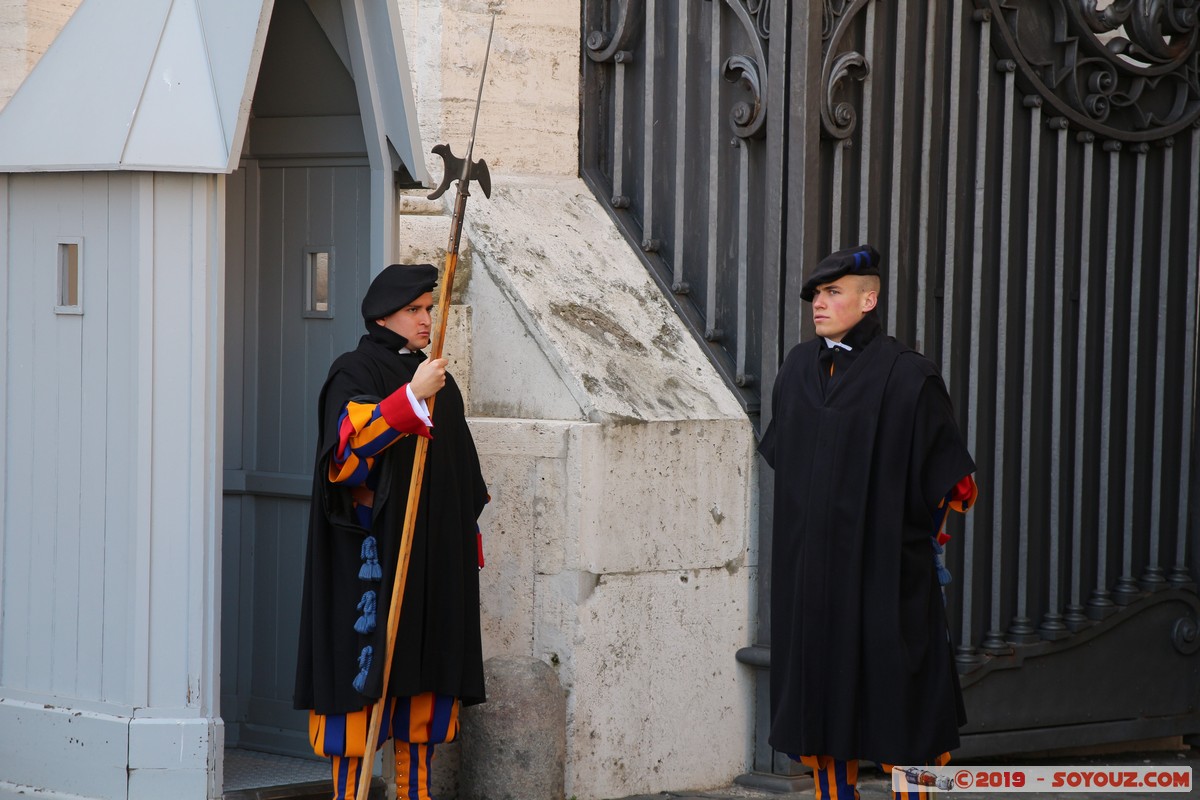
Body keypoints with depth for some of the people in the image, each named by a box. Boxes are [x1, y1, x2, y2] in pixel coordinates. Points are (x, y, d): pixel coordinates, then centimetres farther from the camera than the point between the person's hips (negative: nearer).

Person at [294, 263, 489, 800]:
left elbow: (462, 474, 23)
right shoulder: (354, 373, -5)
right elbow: (344, 449, -22)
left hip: (434, 557, 7)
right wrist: (411, 398, -27)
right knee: (364, 670, -7)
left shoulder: (437, 379, 17)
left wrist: (467, 544, 19)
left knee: (425, 676, 7)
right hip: (372, 551, -7)